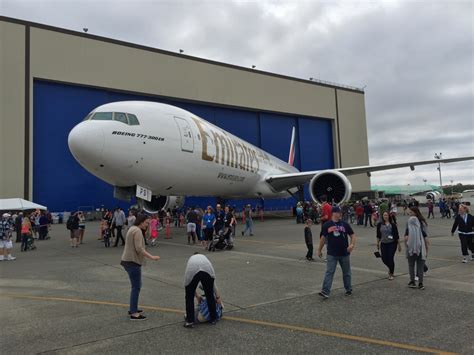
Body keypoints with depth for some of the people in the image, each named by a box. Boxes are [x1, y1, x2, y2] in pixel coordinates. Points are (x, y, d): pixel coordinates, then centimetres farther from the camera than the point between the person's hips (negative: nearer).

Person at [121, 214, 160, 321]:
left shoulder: (133, 229, 16)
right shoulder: (137, 230, -16)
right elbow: (139, 249, -23)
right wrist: (152, 257, -22)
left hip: (129, 260, 10)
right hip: (132, 262, -10)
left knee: (136, 285, 18)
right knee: (136, 287, -6)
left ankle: (132, 309, 25)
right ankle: (134, 313, -3)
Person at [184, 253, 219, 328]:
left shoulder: (190, 259, 41)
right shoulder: (205, 257, 40)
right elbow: (213, 279, 41)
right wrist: (218, 297, 46)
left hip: (192, 271, -1)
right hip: (207, 270, 1)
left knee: (189, 297, 20)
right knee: (210, 295, 21)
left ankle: (190, 321, 20)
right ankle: (213, 319, 32)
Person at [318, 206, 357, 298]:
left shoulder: (344, 224, 1)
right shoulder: (327, 225, -2)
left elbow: (352, 235, 3)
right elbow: (323, 238, 8)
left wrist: (352, 244, -16)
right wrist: (319, 250, 13)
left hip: (344, 253, 2)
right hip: (332, 254, -2)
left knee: (346, 272, 14)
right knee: (329, 272, -7)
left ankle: (348, 289, 31)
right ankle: (325, 291, -8)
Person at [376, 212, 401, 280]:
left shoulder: (393, 224, -6)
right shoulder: (379, 224, 1)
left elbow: (397, 235, -2)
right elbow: (378, 235, 9)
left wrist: (399, 245, -2)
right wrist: (377, 243, 9)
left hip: (392, 244, -3)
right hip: (383, 244, 3)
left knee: (390, 258, -5)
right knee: (384, 259, 2)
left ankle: (391, 274, 15)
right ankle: (390, 268, 35)